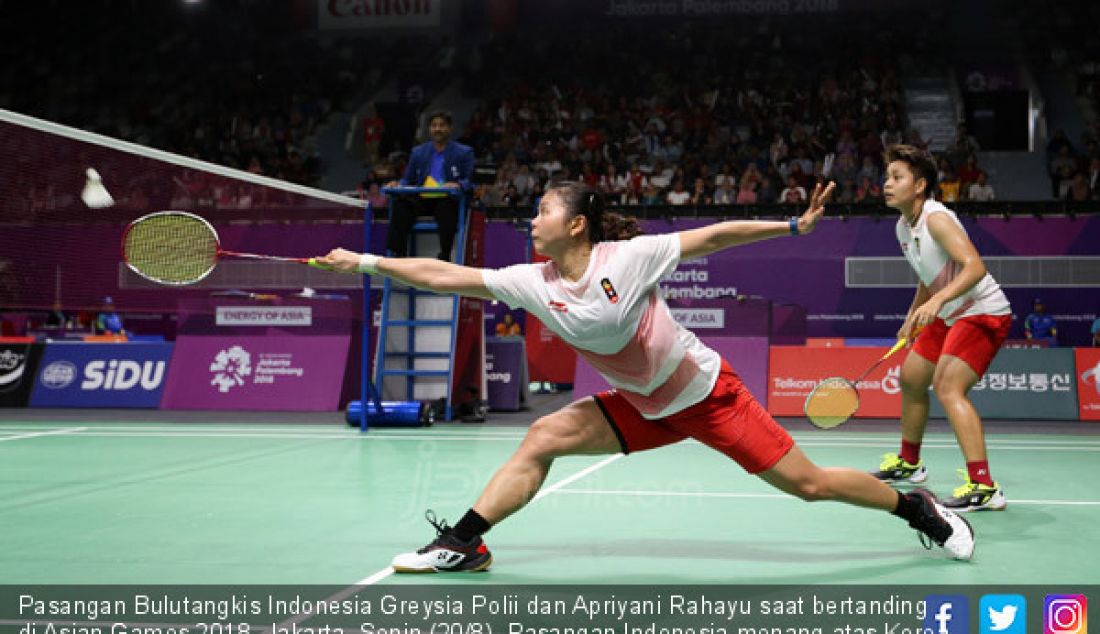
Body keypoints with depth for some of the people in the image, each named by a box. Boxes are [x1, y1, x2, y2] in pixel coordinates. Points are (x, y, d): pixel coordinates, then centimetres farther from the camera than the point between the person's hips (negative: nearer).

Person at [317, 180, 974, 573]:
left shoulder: (628, 256, -20)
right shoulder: (534, 283, -6)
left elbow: (711, 237, -14)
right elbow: (445, 275, -5)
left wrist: (793, 226, -17)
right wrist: (366, 262, -6)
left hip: (706, 391, -5)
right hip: (644, 407, 5)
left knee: (808, 483, -4)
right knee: (543, 437, -8)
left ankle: (916, 506, 18)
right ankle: (464, 542, -3)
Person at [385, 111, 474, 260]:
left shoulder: (464, 153, 9)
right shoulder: (418, 152, 19)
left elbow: (470, 182, 0)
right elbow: (408, 180, 20)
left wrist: (458, 185, -24)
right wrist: (398, 184, -4)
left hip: (448, 201, -3)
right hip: (421, 200, 3)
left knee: (446, 206, -39)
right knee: (400, 202, -28)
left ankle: (444, 255, -32)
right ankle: (398, 253, -30)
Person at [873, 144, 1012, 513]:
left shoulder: (936, 219, -23)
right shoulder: (903, 227, 6)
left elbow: (975, 267, -36)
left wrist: (937, 301, -49)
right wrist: (911, 320, 22)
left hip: (983, 312, -10)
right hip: (948, 315, 10)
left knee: (948, 387, -26)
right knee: (911, 379, 18)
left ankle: (984, 487, -30)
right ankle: (909, 463, 39)